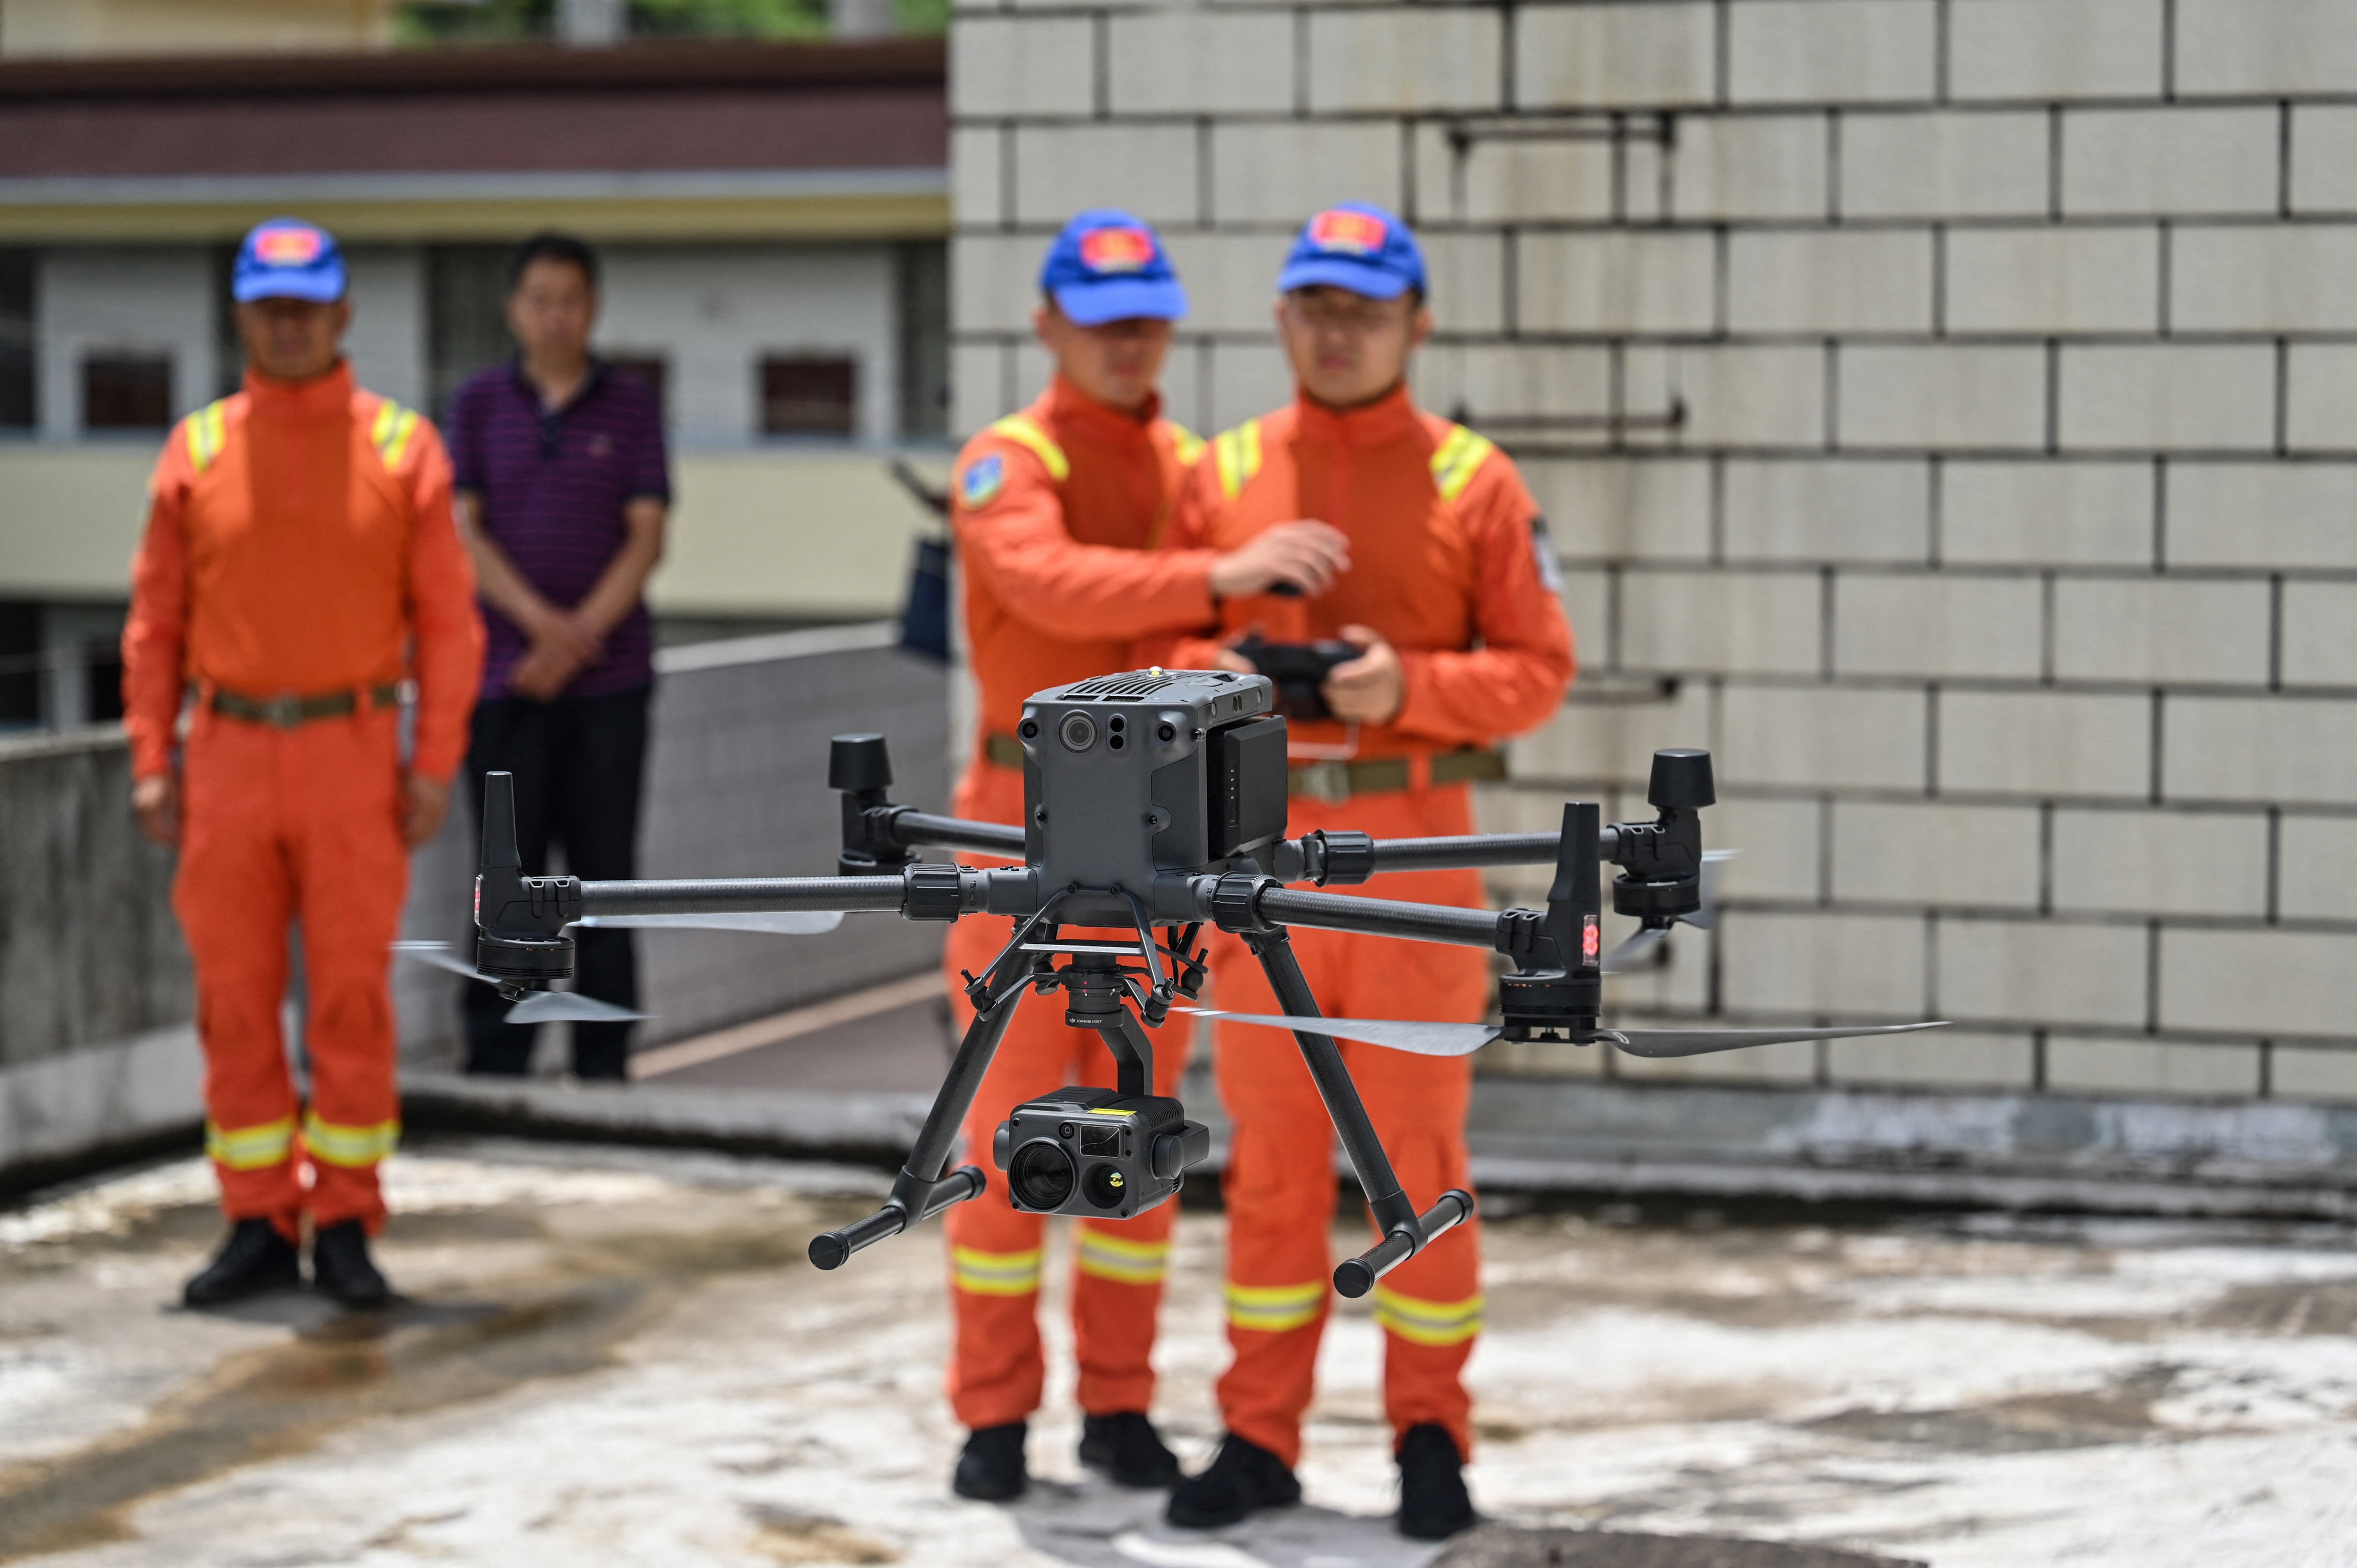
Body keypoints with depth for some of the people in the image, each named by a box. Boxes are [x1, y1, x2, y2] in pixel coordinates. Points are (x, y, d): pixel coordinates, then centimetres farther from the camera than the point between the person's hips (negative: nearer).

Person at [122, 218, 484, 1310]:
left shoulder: (401, 447, 2)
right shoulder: (197, 450, 6)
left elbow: (447, 618, 1)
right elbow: (156, 619, 8)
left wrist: (435, 763, -6)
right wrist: (151, 761, 1)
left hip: (353, 756, -2)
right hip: (228, 757, 2)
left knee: (352, 996, 0)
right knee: (234, 997, 4)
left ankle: (345, 1226, 10)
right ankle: (258, 1225, 13)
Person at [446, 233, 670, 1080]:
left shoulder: (631, 406, 5)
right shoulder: (479, 403, 7)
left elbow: (646, 538, -1)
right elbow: (464, 532, 0)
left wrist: (579, 636, -12)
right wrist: (541, 620, -14)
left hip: (609, 678, 0)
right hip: (505, 675, 0)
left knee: (605, 868, 3)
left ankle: (604, 1064, 9)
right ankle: (495, 1065, 6)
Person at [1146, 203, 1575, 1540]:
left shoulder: (1472, 482, -1)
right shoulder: (1226, 476, 8)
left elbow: (1539, 668, -2)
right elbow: (1164, 642, 10)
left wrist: (1410, 688, -17)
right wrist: (1215, 676, -12)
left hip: (1417, 842, -2)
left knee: (1418, 1149, 2)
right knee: (1271, 1150, 7)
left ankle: (1432, 1437, 13)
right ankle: (1261, 1438, 15)